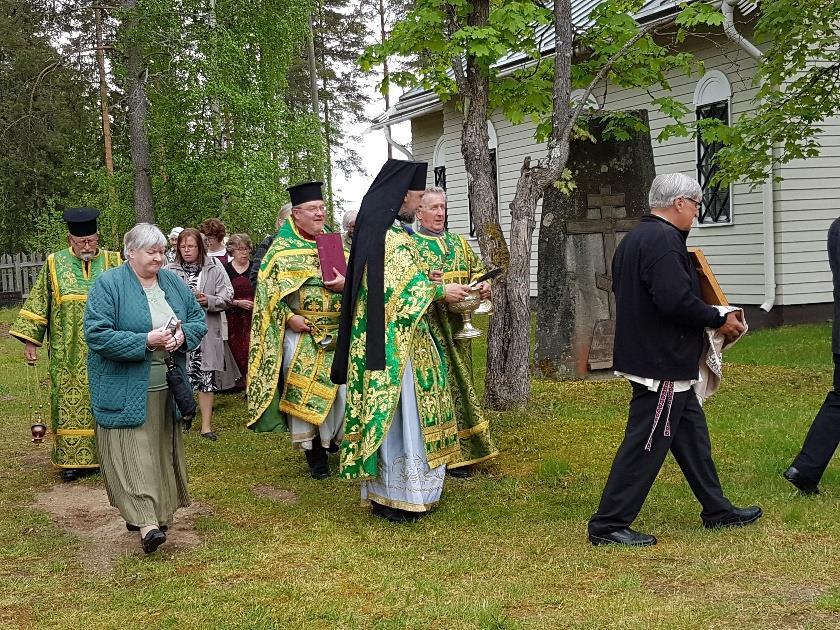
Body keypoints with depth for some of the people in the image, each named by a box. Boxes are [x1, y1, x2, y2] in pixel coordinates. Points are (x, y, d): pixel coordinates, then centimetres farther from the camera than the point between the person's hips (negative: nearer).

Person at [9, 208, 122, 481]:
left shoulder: (113, 263, 1)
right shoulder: (54, 264, 3)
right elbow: (38, 305, 6)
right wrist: (30, 341, 2)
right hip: (68, 354, 0)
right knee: (69, 402, 2)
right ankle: (72, 459, 10)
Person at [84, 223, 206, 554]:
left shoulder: (172, 282, 8)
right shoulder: (108, 284, -9)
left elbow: (199, 320, 13)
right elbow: (96, 334, -17)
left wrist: (182, 335, -10)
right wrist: (146, 341, -22)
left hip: (166, 387, 6)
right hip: (126, 389, -6)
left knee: (161, 450, 11)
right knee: (133, 452, -9)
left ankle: (157, 512, 24)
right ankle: (145, 521, -11)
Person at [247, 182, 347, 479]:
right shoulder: (282, 248, 0)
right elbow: (267, 287, -4)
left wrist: (345, 283, -12)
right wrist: (288, 317, -14)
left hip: (338, 330, 3)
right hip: (301, 332, -3)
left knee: (340, 386, 3)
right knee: (303, 389, -3)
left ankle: (337, 437, 24)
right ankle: (314, 452, 8)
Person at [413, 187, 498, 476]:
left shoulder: (459, 242, 16)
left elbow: (478, 271, 21)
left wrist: (484, 286, -1)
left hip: (458, 326, 6)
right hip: (430, 327, -6)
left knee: (460, 381, 11)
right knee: (439, 384, -6)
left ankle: (465, 448, 20)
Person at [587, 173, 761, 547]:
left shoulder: (633, 239, 13)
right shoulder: (664, 240, -19)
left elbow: (622, 290, 21)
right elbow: (677, 300, -29)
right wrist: (719, 320, -14)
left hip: (647, 356, 11)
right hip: (662, 364, -11)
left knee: (692, 435, 19)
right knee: (645, 444, -5)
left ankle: (717, 510, 31)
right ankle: (608, 525, 1)